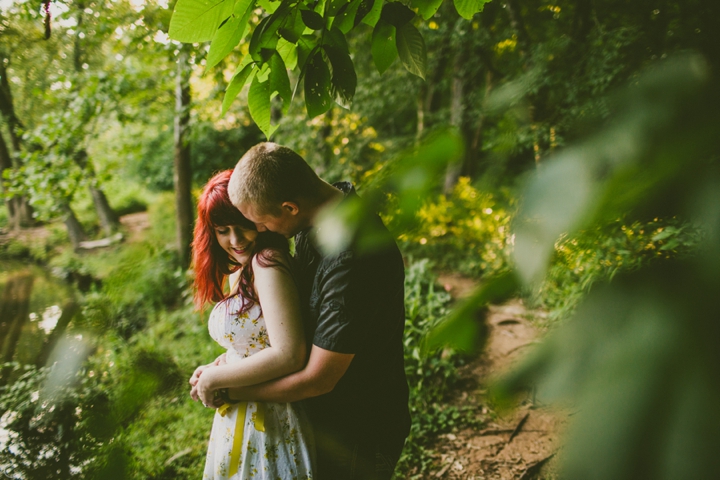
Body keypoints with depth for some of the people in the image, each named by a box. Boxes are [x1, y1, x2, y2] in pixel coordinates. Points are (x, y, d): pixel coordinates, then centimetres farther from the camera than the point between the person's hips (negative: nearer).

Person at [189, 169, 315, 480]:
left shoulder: (267, 262, -21)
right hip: (237, 420, 9)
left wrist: (214, 378, -18)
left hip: (266, 425, -9)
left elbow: (289, 355, -29)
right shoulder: (238, 273, 8)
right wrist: (214, 368, 0)